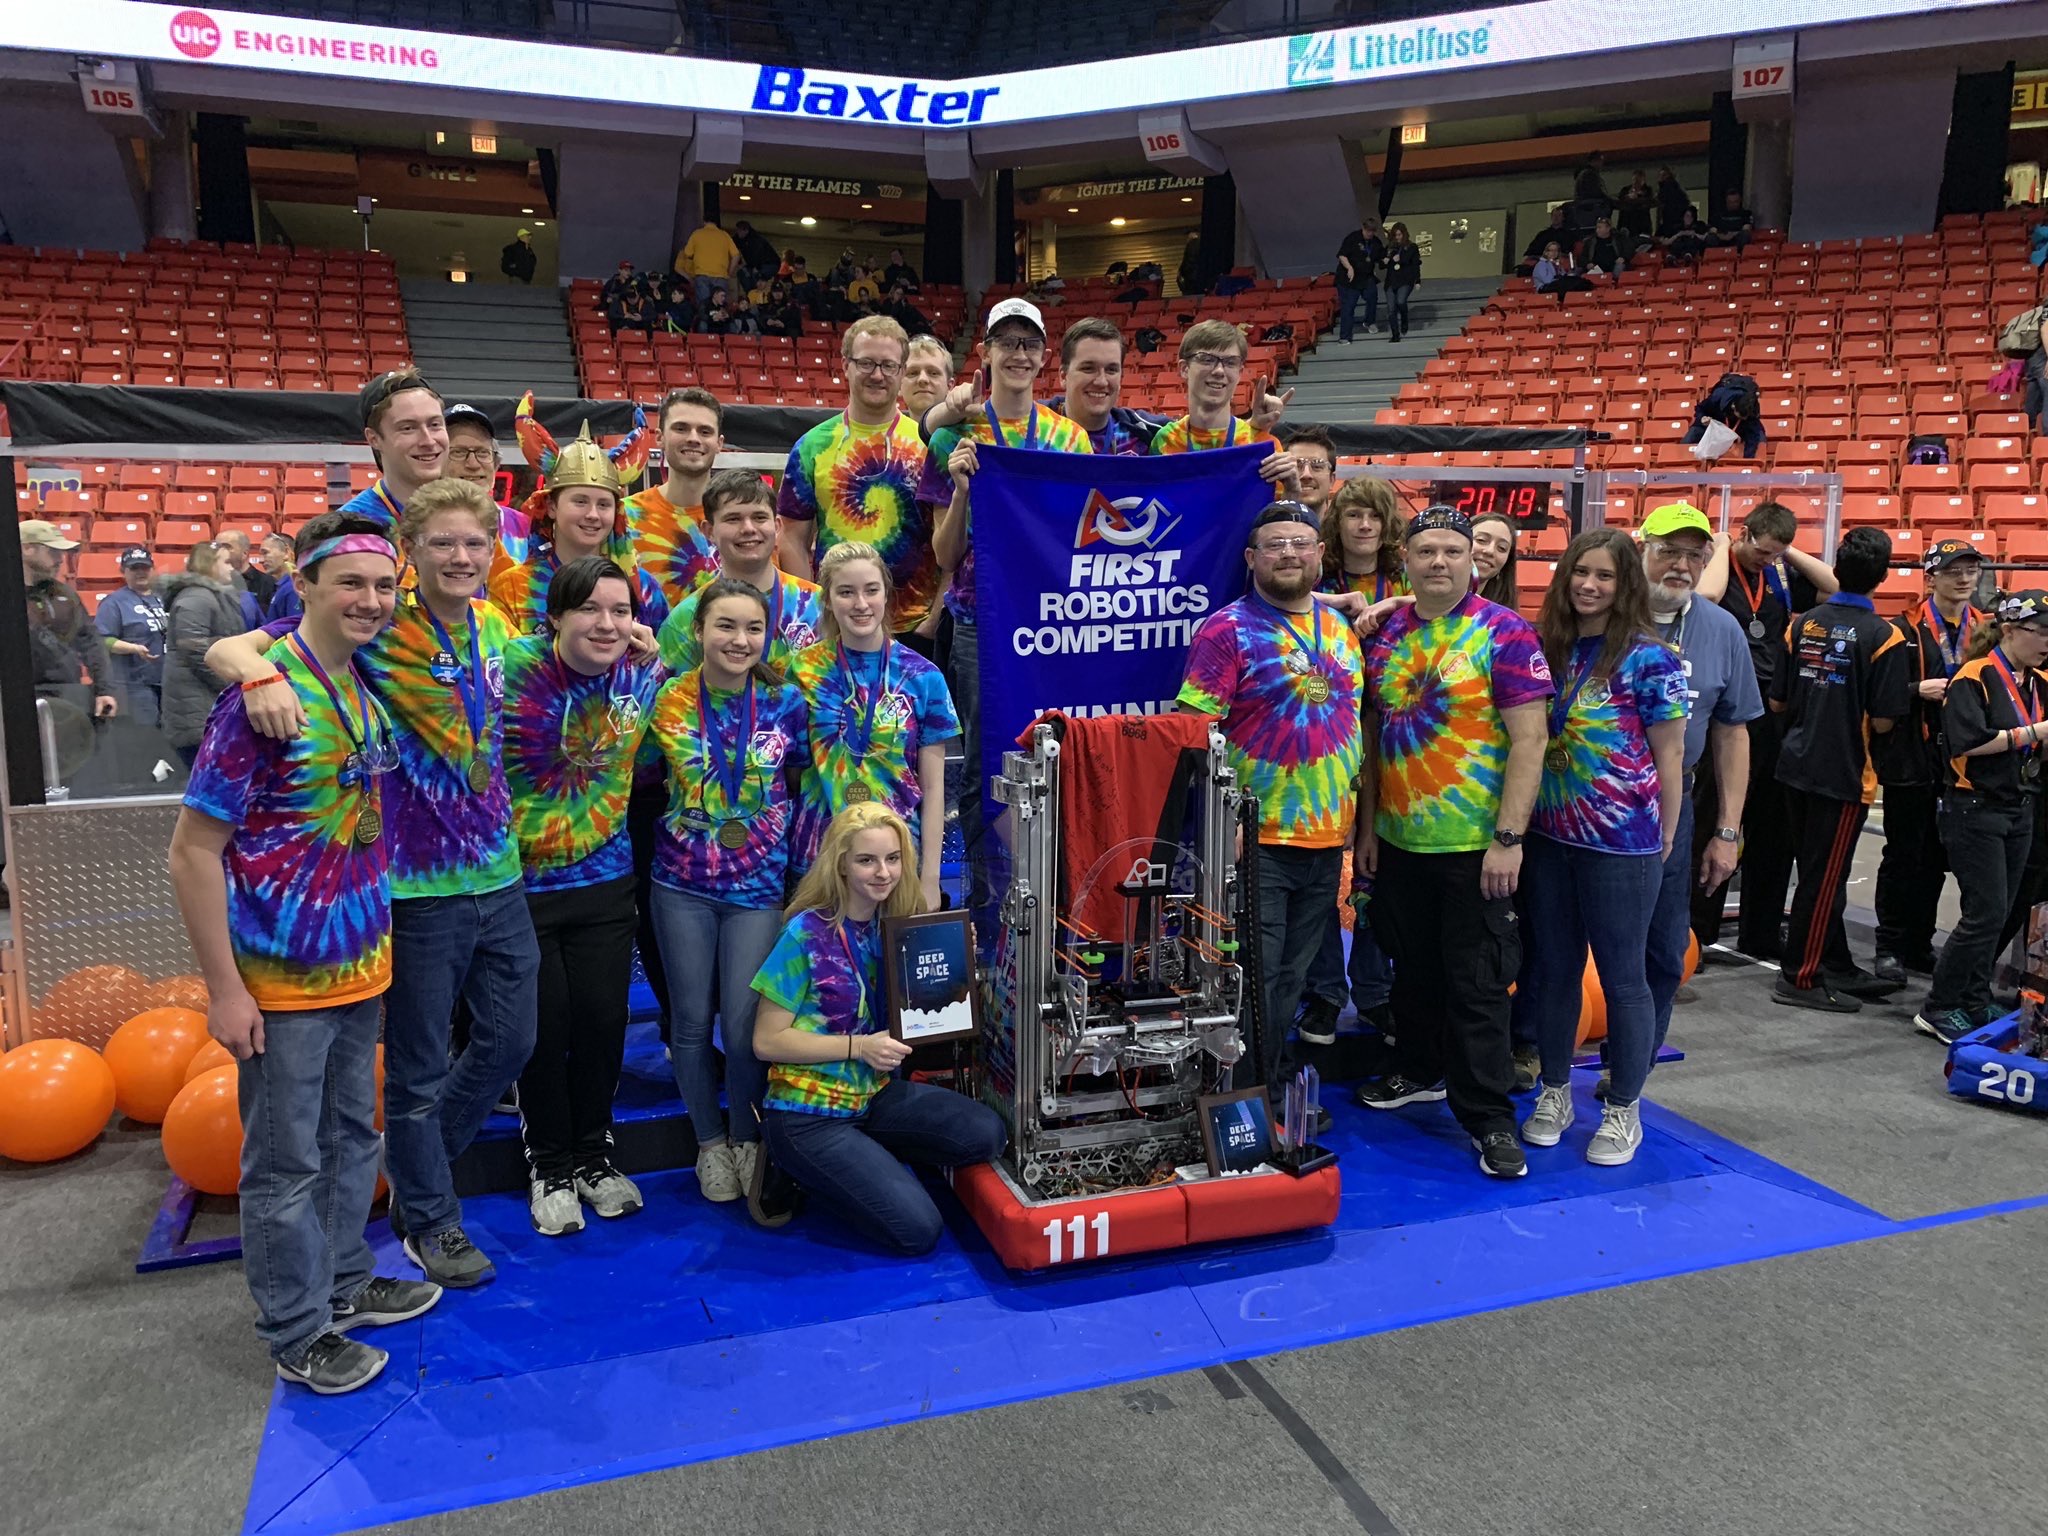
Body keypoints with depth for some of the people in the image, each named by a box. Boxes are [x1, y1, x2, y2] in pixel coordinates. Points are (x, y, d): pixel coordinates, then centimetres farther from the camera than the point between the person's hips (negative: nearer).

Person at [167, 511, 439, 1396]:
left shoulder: (365, 686, 3)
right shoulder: (263, 694, -20)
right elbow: (192, 851, -17)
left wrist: (377, 940, 11)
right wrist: (224, 988, -16)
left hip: (359, 964, 7)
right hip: (281, 977, -7)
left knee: (351, 1137, 21)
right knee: (284, 1163, 9)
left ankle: (345, 1282, 39)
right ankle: (297, 1334, 26)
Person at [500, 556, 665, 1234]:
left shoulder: (644, 679, -3)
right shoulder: (513, 665, -17)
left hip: (605, 882, 3)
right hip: (519, 884, -3)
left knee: (603, 1020, 10)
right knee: (544, 1027, 7)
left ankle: (592, 1155, 33)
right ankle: (549, 1165, 31)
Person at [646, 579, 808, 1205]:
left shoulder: (786, 703, -4)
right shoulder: (666, 699, -5)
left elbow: (802, 783, 6)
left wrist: (796, 859, 3)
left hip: (759, 885, 0)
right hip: (682, 885, 1)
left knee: (745, 1024, -2)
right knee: (692, 1020, 9)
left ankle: (747, 1138, 25)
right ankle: (710, 1141, 31)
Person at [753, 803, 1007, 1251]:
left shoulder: (896, 925, 1)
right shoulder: (806, 934, -16)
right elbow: (767, 1041, -14)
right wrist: (859, 1047, -22)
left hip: (877, 1094, 6)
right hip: (808, 1115, -6)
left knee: (987, 1134, -14)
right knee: (918, 1231, -14)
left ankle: (871, 1160, 6)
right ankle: (796, 1170, 8)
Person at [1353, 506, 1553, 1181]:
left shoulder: (1505, 632, -9)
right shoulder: (1385, 635, 7)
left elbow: (1528, 741, -13)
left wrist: (1508, 839, -17)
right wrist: (1367, 826, 9)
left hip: (1475, 846, -5)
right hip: (1398, 842, 5)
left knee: (1476, 984, 1)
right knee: (1413, 966, 19)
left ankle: (1489, 1116, 12)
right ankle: (1419, 1070, 38)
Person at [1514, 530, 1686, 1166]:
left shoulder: (1649, 658, -8)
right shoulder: (1545, 646, 5)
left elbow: (1668, 756, -3)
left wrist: (1664, 841, 0)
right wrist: (1521, 826, 4)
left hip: (1621, 843, -4)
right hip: (1548, 835, 5)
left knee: (1621, 976, 7)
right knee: (1553, 969, 14)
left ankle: (1624, 1110, 23)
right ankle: (1554, 1092, 30)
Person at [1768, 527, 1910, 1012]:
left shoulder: (1802, 624, 1)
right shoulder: (1882, 636, -13)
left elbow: (1777, 702, 4)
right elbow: (1882, 721, -14)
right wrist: (1854, 713, 7)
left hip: (1796, 766, 6)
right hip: (1843, 773, -6)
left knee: (1819, 874, 15)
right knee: (1823, 879, 2)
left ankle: (1836, 968, 28)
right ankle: (1800, 978, 8)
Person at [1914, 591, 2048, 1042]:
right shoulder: (1974, 678, -11)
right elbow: (1967, 741, -22)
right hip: (1975, 809, -7)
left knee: (1995, 913, 11)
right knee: (1985, 913, -9)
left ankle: (1975, 1003, 22)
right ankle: (1937, 1010, 1)